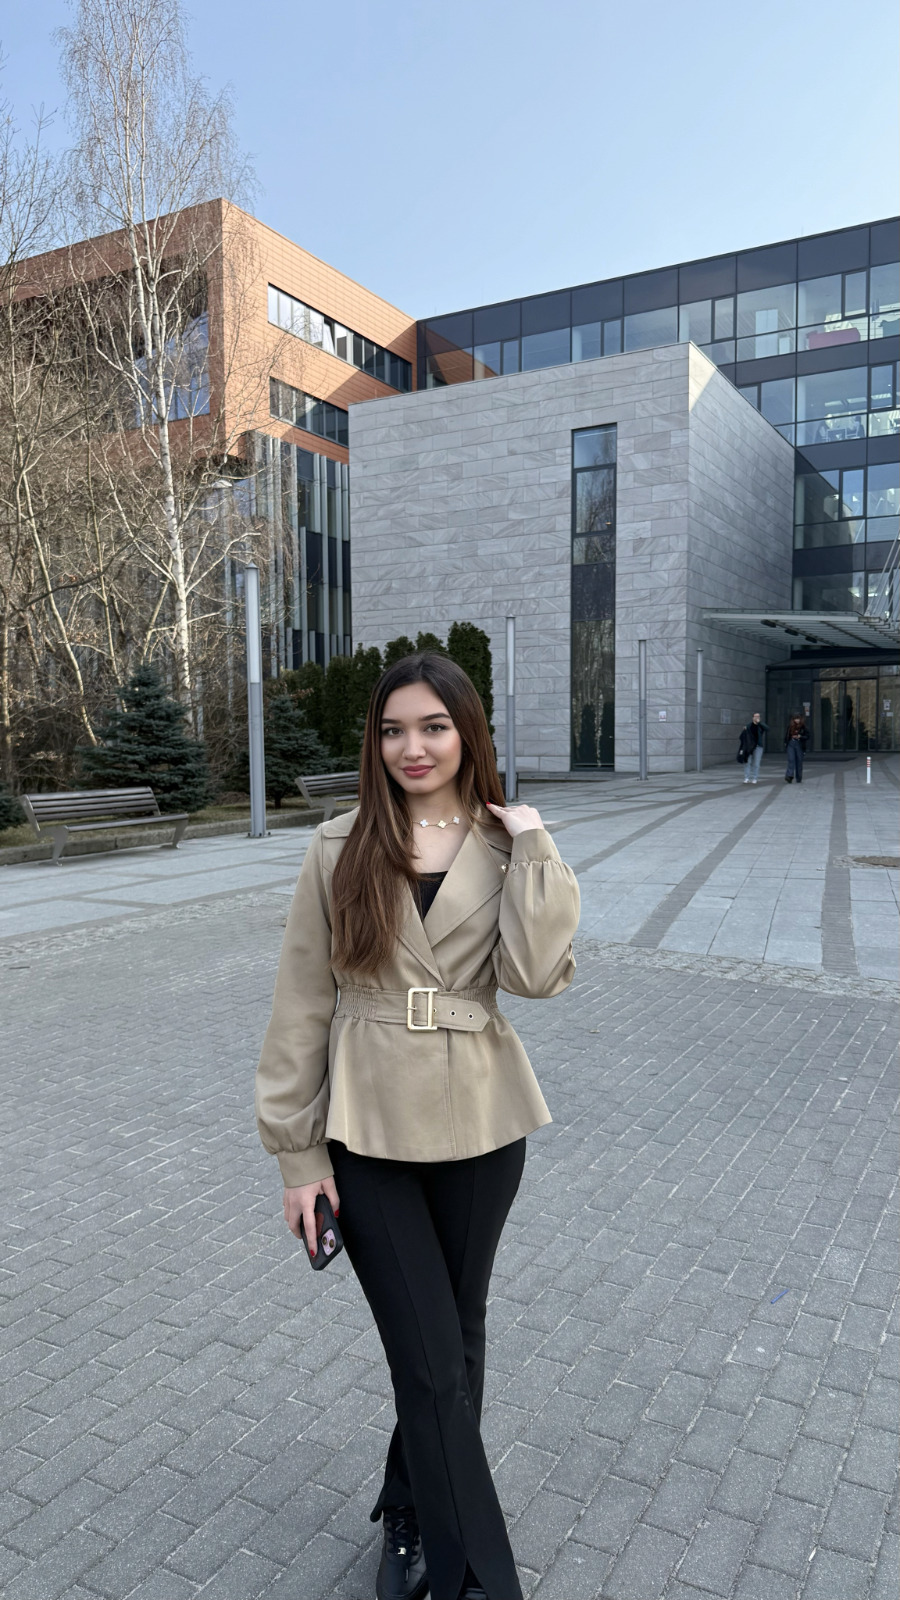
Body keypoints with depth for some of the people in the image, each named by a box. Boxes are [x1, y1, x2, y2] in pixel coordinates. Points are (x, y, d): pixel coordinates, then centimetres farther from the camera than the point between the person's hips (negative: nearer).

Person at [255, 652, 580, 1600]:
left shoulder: (505, 846, -1)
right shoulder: (341, 849, -5)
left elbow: (535, 974, -15)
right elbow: (302, 1004, -3)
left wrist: (531, 847, -15)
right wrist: (299, 1154, -3)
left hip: (479, 1129, 2)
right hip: (367, 1136, -2)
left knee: (453, 1342, 18)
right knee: (434, 1364, 2)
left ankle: (411, 1518, 45)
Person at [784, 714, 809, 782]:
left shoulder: (803, 727, 1)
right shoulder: (790, 726, 6)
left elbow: (807, 736, 2)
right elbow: (786, 735, 16)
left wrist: (800, 737, -14)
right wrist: (785, 743, 9)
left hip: (799, 745, -1)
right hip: (791, 744, 1)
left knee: (799, 761, 3)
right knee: (791, 759, -12)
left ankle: (799, 779, 12)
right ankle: (790, 776, -22)